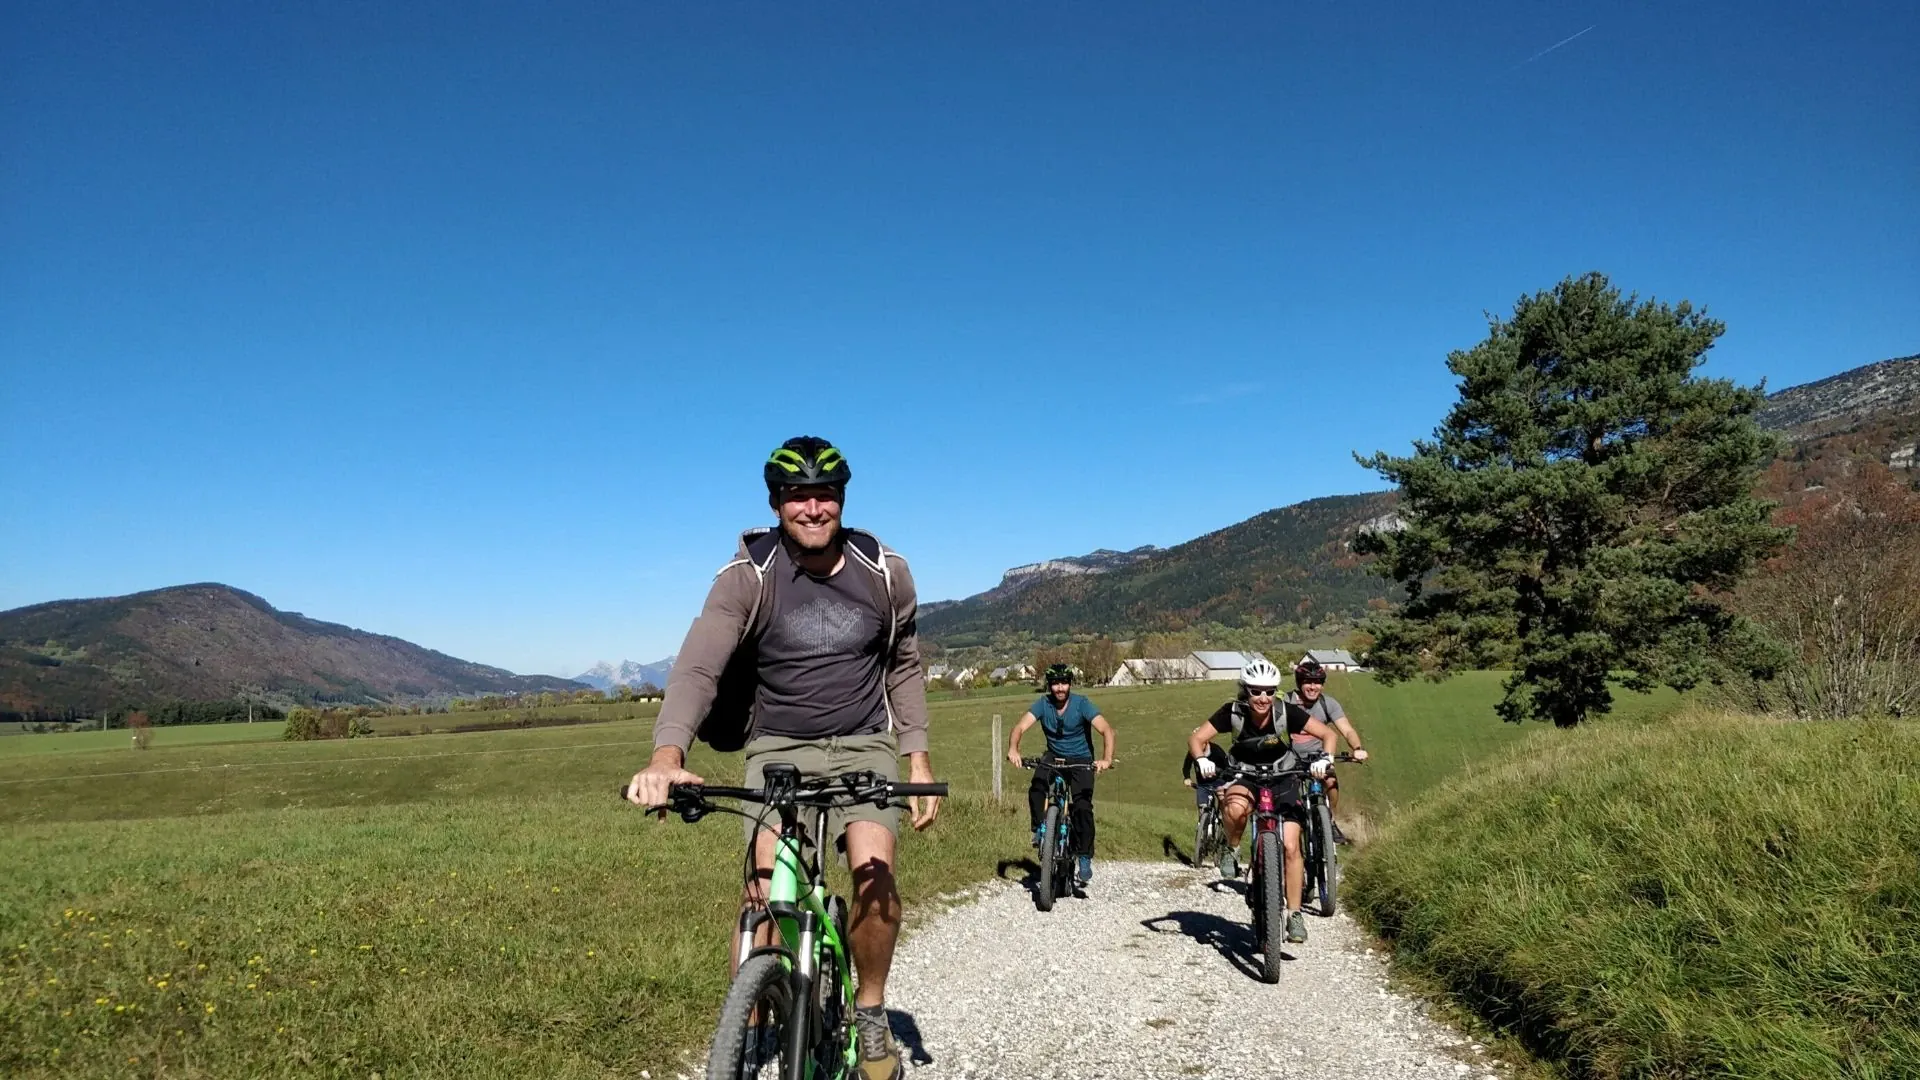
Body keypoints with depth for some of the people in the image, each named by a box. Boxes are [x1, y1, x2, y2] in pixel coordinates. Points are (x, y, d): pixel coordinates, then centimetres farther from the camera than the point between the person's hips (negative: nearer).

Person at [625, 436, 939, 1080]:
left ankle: (870, 1016, 5)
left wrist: (919, 758, 3)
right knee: (765, 888, -18)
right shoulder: (749, 575, -13)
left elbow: (904, 666, 9)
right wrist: (667, 756, -43)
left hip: (864, 743, 1)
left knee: (874, 871, -21)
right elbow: (697, 667, -26)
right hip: (779, 748, -1)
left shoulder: (884, 572, -5)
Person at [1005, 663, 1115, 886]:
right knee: (1036, 789, -27)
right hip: (1053, 756, 2)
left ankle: (1084, 858, -2)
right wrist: (1013, 749, -42)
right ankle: (1039, 829, -5)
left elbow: (1107, 730, -27)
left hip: (1080, 759, -2)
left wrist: (1106, 758, -45)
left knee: (1082, 806, -17)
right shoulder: (1043, 704, -11)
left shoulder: (1081, 704, -18)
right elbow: (1020, 727, -21)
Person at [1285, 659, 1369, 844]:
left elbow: (1347, 730, -17)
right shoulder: (1286, 702, -16)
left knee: (1331, 781, -23)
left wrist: (1357, 748, -37)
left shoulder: (1328, 703, -10)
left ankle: (1330, 820, 2)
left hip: (1317, 755, 1)